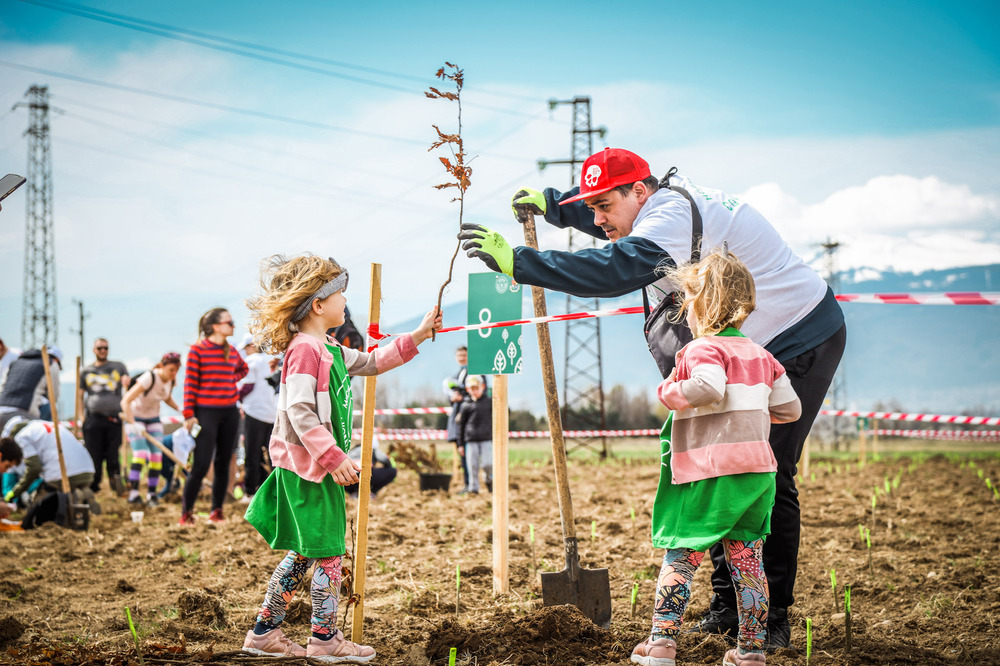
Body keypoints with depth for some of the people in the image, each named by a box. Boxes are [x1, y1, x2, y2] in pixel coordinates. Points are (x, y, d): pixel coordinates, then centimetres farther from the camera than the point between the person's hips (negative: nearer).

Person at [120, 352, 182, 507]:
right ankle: (133, 493, -20)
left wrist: (180, 410, -1)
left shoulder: (172, 380, -8)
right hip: (135, 418, -6)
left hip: (153, 419, 6)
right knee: (141, 454, -22)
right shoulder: (149, 378, -29)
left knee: (156, 456, -6)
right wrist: (133, 424, -39)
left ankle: (152, 494, 2)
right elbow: (126, 401, -31)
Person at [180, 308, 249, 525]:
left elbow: (243, 368, 30)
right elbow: (190, 383, -9)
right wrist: (188, 414, -13)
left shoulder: (232, 351, 9)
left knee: (223, 463, 8)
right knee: (201, 465, -10)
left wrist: (232, 380, 11)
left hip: (230, 412, 6)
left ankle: (216, 511, 15)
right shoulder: (197, 350, -7)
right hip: (206, 412, -6)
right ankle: (186, 513, 0)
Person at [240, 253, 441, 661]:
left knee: (303, 551, 14)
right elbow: (299, 412, -24)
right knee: (329, 551, -3)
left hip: (318, 468, 10)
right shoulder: (304, 350, -17)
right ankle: (325, 639, 6)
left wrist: (417, 337, 20)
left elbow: (371, 362, 27)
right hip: (308, 469, -10)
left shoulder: (329, 350, 15)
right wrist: (333, 457, -25)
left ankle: (264, 632, 20)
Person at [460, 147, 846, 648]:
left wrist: (517, 262, -44)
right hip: (751, 349, 11)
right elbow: (606, 216, 26)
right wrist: (551, 204, 9)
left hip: (800, 343, -10)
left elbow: (613, 270, -43)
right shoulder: (666, 201, 4)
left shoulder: (672, 218, -27)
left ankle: (772, 621, -5)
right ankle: (728, 608, 13)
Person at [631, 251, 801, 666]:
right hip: (758, 472, 6)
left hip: (712, 474, -6)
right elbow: (790, 408, 17)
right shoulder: (760, 355, 15)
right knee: (746, 558, 9)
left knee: (680, 556, 0)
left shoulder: (703, 349, -7)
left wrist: (669, 391, -12)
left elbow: (708, 387, -28)